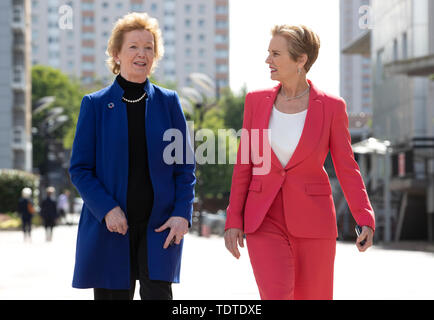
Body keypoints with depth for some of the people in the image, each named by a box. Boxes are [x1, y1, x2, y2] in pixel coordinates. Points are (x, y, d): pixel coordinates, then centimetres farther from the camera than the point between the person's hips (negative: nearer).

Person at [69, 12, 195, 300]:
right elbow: (80, 168, 1)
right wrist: (107, 209, -13)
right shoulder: (95, 104, 2)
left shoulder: (169, 102, 6)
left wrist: (182, 214, -5)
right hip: (110, 227, 0)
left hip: (159, 226, 0)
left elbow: (185, 167, 7)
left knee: (158, 294, -10)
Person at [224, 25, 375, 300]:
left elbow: (347, 167, -1)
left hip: (312, 222, -1)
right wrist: (234, 220, 2)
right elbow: (244, 164, 7)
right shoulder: (257, 101, 3)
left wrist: (366, 220, -12)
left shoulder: (332, 107, -3)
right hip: (265, 222, 1)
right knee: (276, 298, -16)